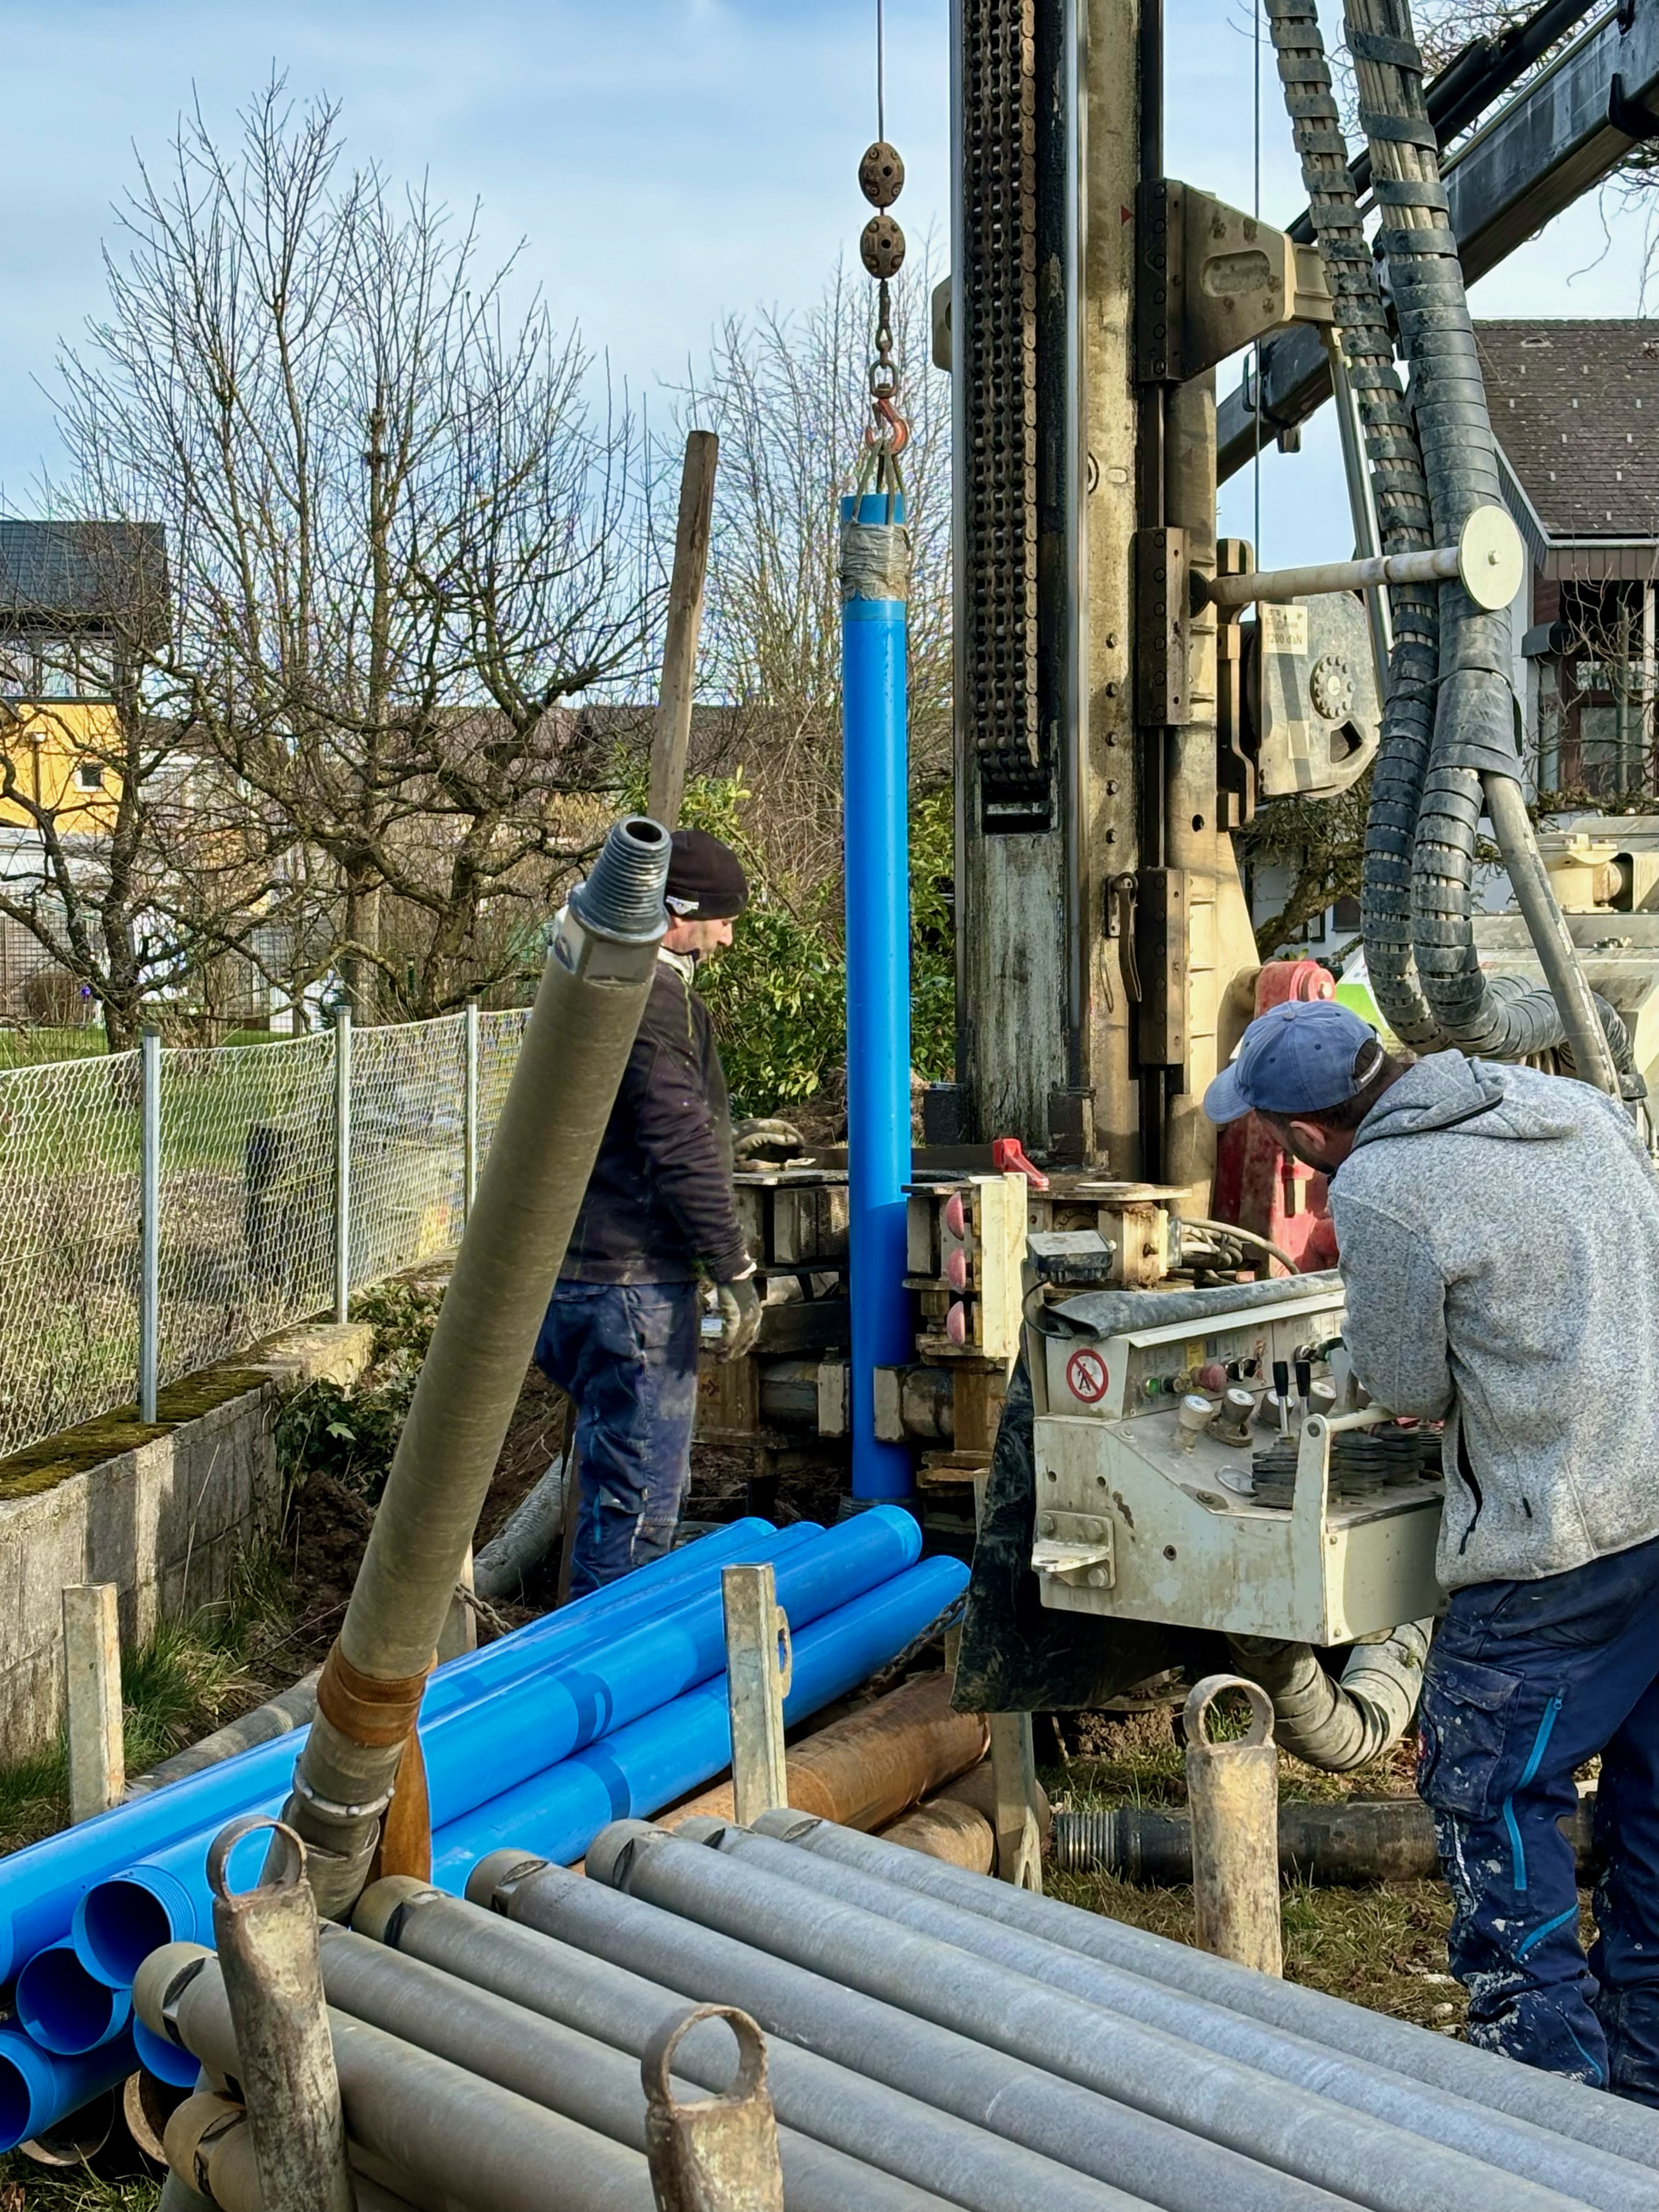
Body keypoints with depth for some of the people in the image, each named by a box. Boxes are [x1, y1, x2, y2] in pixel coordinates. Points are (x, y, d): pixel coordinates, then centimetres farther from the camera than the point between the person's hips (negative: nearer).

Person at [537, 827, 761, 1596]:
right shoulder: (653, 999, -16)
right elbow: (681, 1151, -21)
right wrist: (736, 1271, -16)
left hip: (582, 1273, 11)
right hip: (634, 1281, -11)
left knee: (638, 1481, 21)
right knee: (638, 1497, -4)